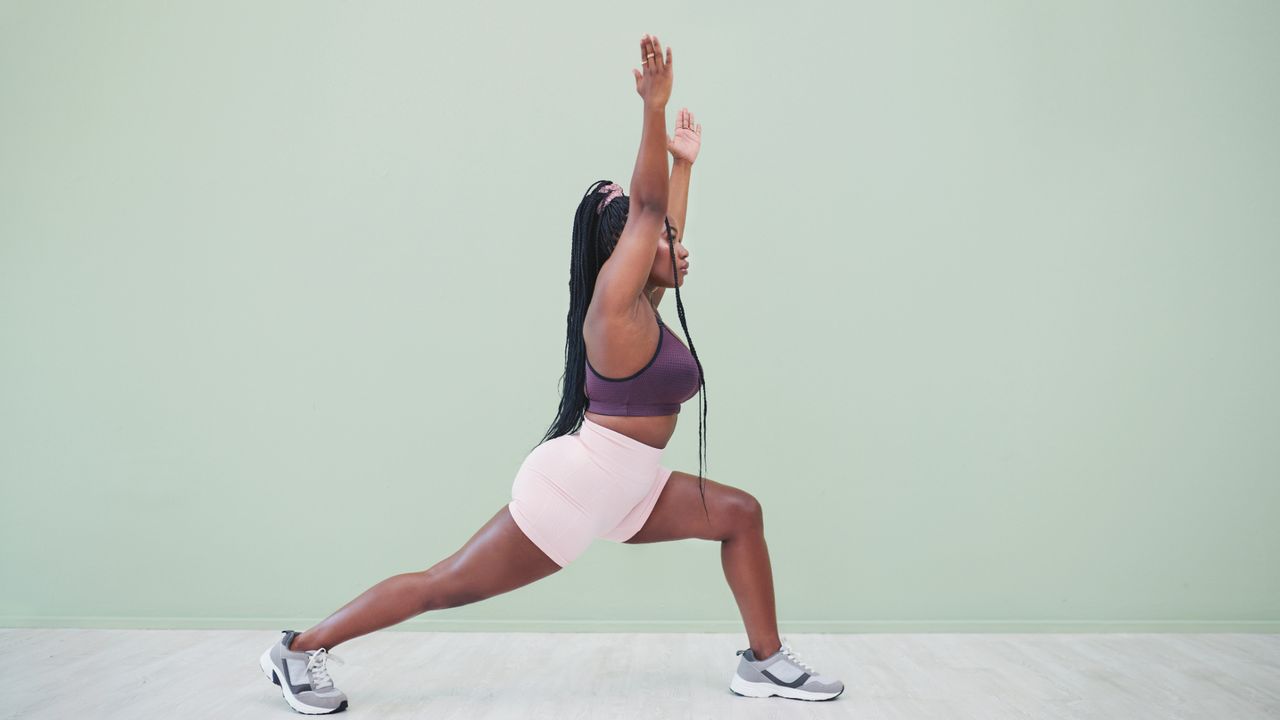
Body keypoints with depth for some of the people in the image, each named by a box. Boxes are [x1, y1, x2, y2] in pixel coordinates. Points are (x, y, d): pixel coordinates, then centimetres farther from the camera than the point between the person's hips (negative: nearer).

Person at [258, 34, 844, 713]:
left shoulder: (643, 306, 11)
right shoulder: (615, 303, -12)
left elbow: (663, 227, 25)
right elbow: (646, 205, -22)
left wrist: (684, 163, 33)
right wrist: (654, 107, -25)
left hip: (622, 490, 9)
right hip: (575, 482, -9)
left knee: (740, 514, 6)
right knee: (449, 585, -2)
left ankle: (764, 662, 12)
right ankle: (300, 649, 12)